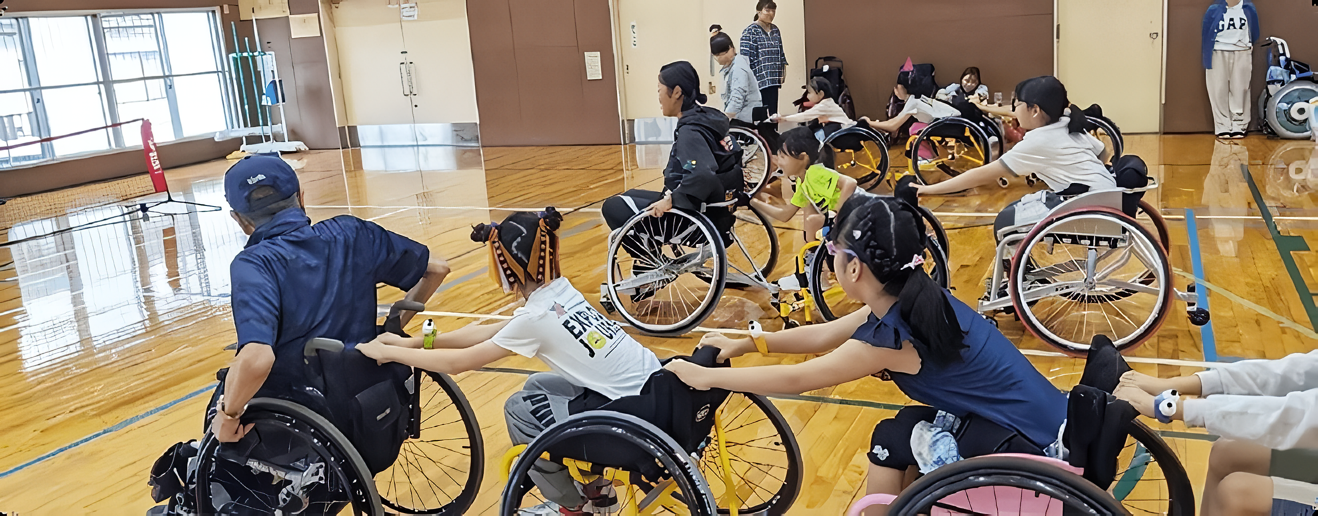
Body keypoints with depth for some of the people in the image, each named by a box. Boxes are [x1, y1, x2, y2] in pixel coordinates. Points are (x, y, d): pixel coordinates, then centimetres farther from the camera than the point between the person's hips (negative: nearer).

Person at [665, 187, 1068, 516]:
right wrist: (748, 343, 12)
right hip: (1038, 420, 8)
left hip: (1033, 445, -8)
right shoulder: (907, 300, 1)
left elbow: (794, 380, -15)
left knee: (892, 441, 0)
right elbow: (825, 335, 12)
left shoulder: (892, 334, -23)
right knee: (906, 433, 14)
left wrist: (706, 376, -6)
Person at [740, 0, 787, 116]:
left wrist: (783, 71, 16)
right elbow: (746, 57, -10)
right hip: (759, 80, -7)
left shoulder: (775, 30, 15)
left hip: (773, 79, 7)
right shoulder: (750, 31, -6)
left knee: (773, 112, 4)